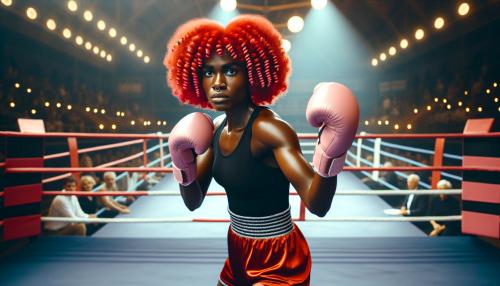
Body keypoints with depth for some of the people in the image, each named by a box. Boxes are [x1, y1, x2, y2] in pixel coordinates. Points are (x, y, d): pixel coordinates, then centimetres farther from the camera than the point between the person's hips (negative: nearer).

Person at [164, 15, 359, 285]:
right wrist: (183, 166, -17)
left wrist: (330, 154, -48)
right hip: (239, 251, 7)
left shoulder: (269, 128, -23)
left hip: (278, 259, -7)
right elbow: (194, 202, 1)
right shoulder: (216, 129, -2)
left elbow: (317, 204, -31)